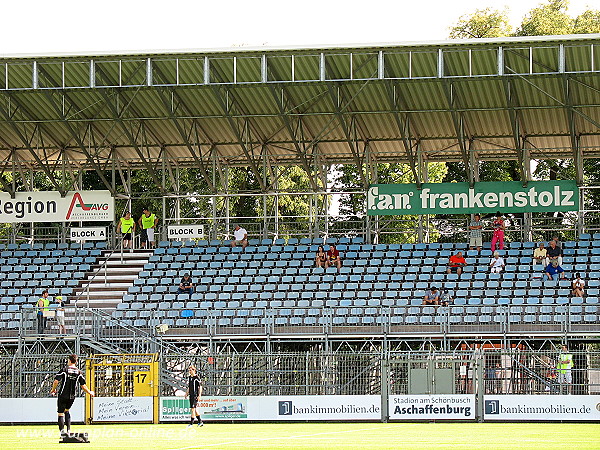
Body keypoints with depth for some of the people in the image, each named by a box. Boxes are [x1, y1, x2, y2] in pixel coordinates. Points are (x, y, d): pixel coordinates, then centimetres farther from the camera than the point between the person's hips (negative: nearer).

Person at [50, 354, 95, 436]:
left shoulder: (64, 370, -7)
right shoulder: (79, 372, 3)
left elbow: (56, 381, -12)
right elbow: (83, 386, 4)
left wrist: (53, 390, 5)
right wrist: (90, 392, 21)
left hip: (63, 395, -4)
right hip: (72, 397, 4)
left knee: (61, 413, 0)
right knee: (66, 411, 25)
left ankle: (62, 430, -15)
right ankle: (68, 429, 15)